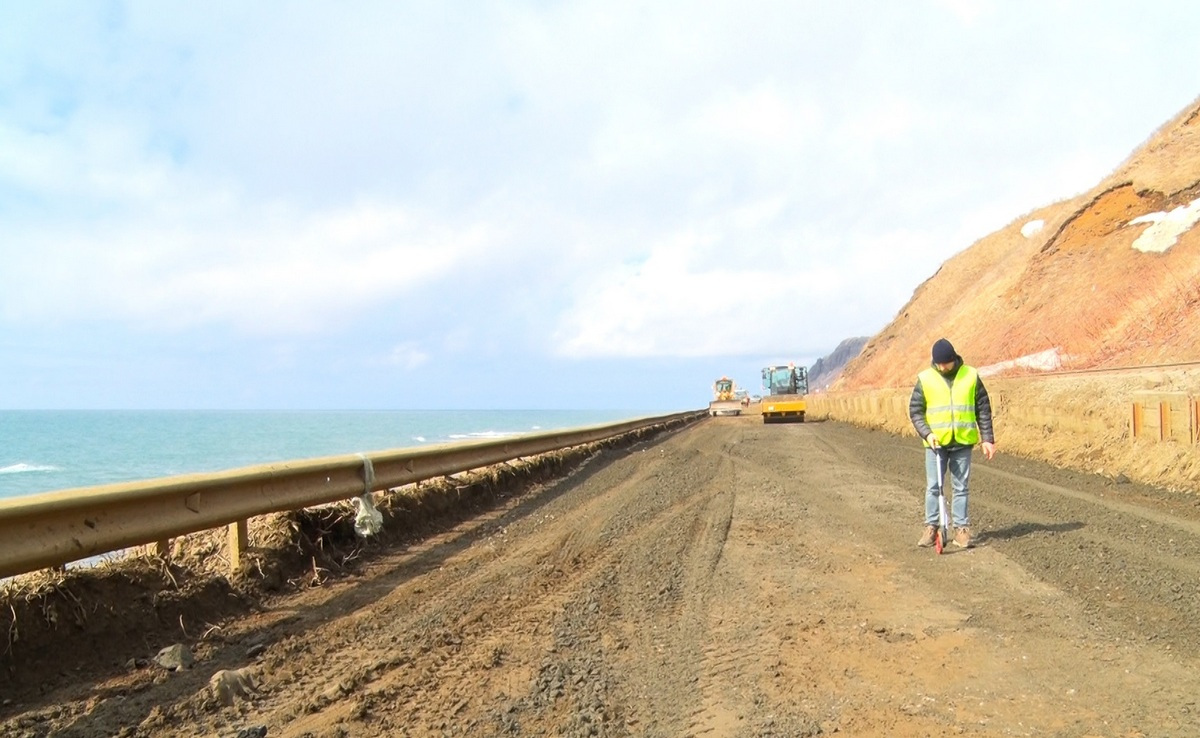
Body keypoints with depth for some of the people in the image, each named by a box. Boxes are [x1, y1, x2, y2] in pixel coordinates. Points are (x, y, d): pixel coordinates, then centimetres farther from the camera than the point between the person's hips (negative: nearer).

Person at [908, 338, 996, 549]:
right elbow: (915, 410, 1)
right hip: (935, 443, 0)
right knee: (933, 486, 4)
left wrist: (987, 439, 2)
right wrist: (926, 433, -13)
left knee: (961, 487, 6)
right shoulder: (925, 379, -2)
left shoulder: (971, 376, 0)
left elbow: (983, 409, 5)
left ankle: (961, 528, 14)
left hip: (963, 443, 0)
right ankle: (931, 527, 13)